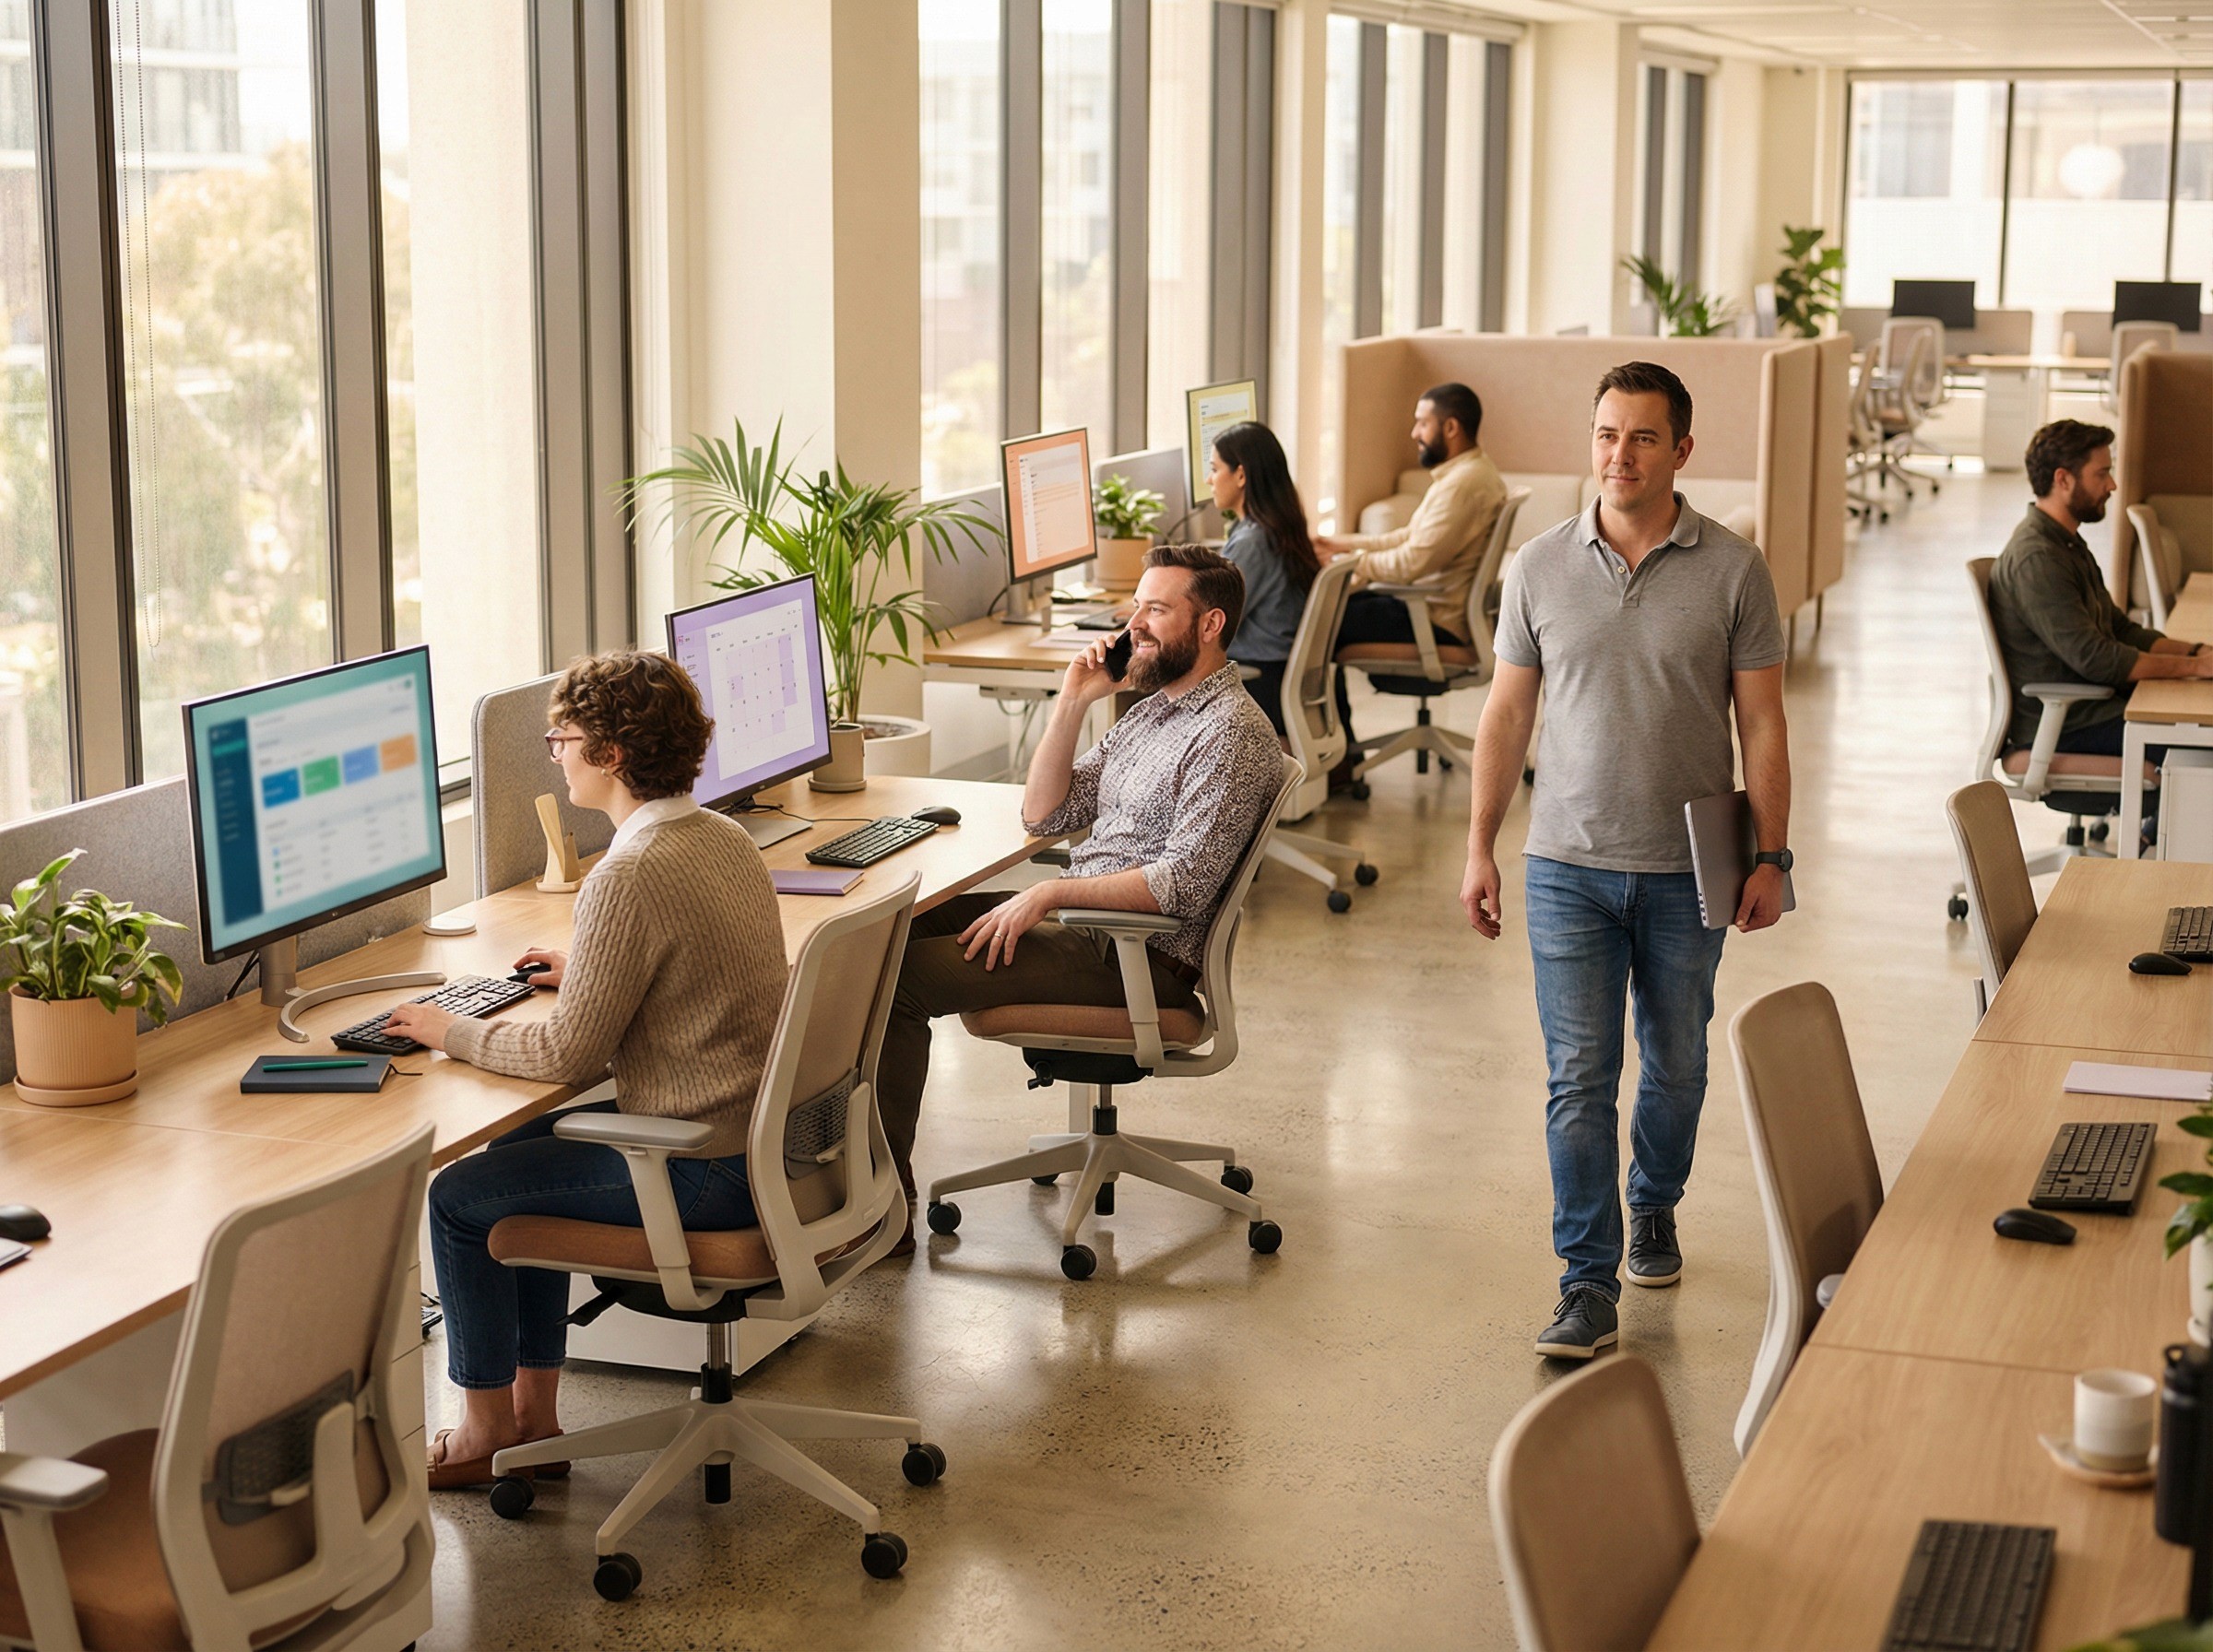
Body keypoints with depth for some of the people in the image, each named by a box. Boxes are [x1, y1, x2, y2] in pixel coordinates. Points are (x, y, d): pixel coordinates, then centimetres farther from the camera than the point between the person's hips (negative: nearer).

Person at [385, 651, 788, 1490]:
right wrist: (588, 971, 21)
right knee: (524, 1150, 24)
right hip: (758, 1133, 10)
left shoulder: (630, 877, -23)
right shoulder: (724, 837, 6)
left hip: (703, 1172, -10)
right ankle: (533, 1410, 27)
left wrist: (451, 1032, -4)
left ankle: (487, 1429, 20)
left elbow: (568, 1055, -18)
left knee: (459, 1196, 4)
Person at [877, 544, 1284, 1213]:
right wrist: (1072, 703, 4)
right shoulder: (1152, 710, 16)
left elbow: (1183, 885, -23)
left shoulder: (1232, 735, -14)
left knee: (900, 978, -17)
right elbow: (1045, 815, 15)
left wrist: (1051, 894, -23)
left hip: (1143, 957, -10)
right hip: (1085, 921, 10)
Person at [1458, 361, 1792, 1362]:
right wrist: (1480, 848, 4)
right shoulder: (1540, 568, 0)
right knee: (1579, 1078, -4)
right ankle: (1589, 1288, 0)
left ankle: (1654, 1209, 41)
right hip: (1569, 865, 0)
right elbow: (1507, 714, 6)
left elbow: (1761, 722, 0)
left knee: (1675, 1065, 15)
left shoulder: (1732, 572, -4)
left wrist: (1770, 856, -4)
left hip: (1687, 868, 0)